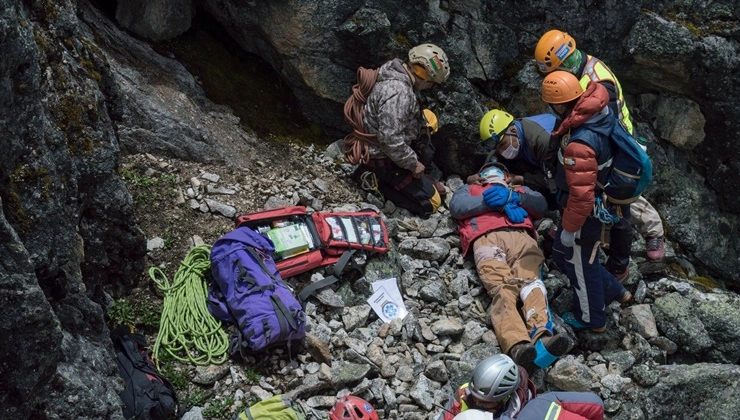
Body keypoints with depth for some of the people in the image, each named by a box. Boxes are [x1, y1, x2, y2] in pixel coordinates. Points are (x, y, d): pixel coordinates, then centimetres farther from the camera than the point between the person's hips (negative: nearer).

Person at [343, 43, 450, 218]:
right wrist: (413, 164, -21)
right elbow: (390, 139, -33)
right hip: (384, 159, -10)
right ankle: (378, 181, -2)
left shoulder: (394, 74, 1)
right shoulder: (398, 92, -30)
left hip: (378, 148, 10)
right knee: (430, 202, -3)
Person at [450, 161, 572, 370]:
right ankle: (518, 348, -56)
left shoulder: (520, 190, 43)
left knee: (531, 282, -30)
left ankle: (541, 338, -55)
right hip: (487, 239, -2)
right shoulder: (469, 189, 40)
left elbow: (541, 204, 20)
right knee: (502, 289, -31)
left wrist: (512, 197, 3)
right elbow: (456, 206, 14)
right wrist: (493, 201, 5)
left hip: (521, 236, 2)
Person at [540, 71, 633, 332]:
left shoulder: (578, 145, -37)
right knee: (562, 256, 27)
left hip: (587, 214, -9)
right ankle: (615, 291, 44)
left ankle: (592, 319, 40)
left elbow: (581, 195, -32)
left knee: (580, 266, 16)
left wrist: (568, 228, -17)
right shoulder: (603, 114, -10)